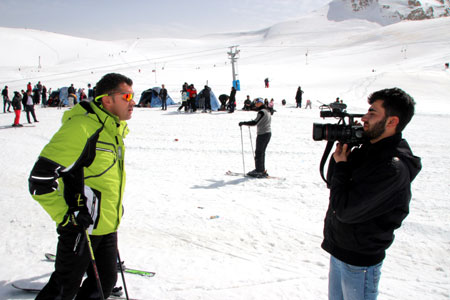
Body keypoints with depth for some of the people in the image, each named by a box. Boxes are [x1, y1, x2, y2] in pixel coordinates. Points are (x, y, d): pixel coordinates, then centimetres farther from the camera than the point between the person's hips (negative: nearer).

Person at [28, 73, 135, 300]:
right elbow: (40, 179, -23)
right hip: (80, 228, -8)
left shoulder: (115, 129, 6)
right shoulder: (81, 128, -23)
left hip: (107, 227, 8)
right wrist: (66, 216, -20)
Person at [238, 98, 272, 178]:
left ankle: (259, 171, -3)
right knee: (262, 152, 14)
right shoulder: (268, 111, 14)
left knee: (258, 152, -4)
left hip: (262, 134, -9)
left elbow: (255, 122, -23)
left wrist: (243, 123, -17)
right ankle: (262, 170, 18)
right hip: (268, 133, 9)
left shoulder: (261, 112, -16)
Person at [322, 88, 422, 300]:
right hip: (338, 250, 8)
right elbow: (332, 182, 7)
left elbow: (345, 210, -27)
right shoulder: (369, 149, 2)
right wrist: (342, 151, -8)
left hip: (359, 261, -8)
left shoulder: (393, 167, -26)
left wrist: (342, 165, -16)